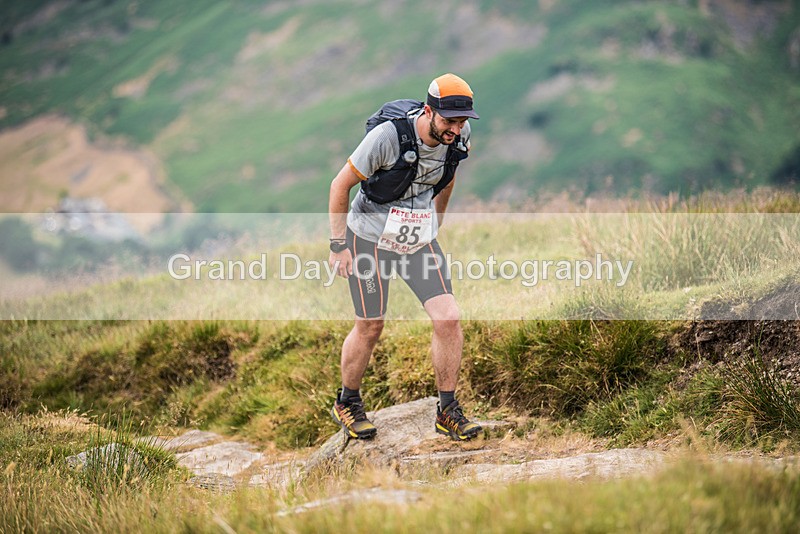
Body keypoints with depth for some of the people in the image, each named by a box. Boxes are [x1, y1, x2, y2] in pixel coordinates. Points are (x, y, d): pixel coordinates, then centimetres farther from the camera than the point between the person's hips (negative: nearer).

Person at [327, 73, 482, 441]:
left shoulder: (459, 137, -11)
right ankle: (347, 403, 31)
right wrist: (338, 246, -13)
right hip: (370, 238, -4)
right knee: (370, 327, 6)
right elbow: (340, 185, -16)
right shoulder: (388, 137, -27)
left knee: (448, 319, -9)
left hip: (419, 240, 4)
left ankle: (448, 411, 6)